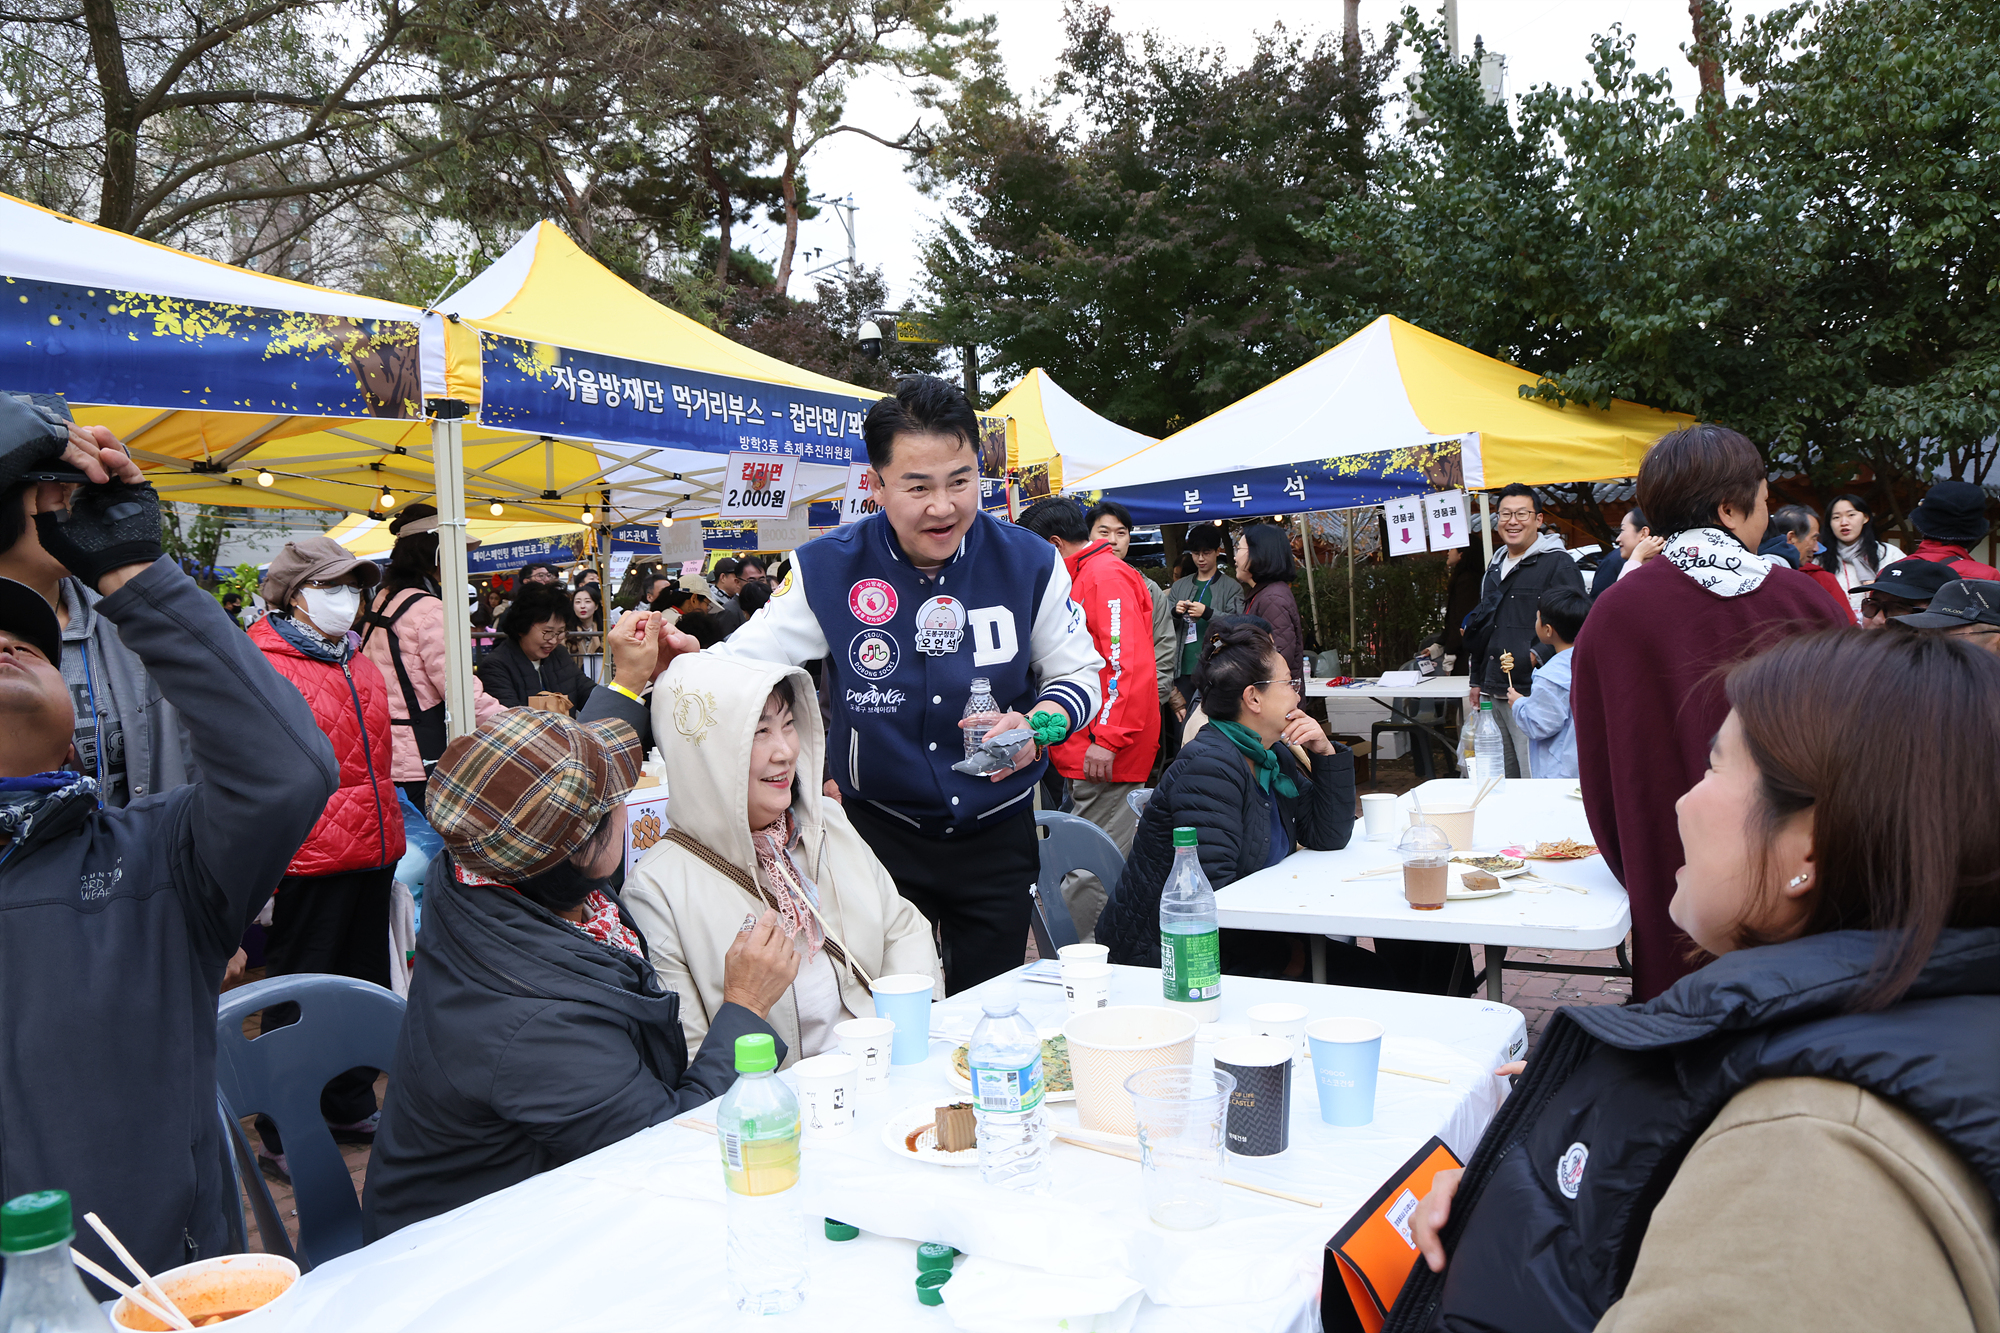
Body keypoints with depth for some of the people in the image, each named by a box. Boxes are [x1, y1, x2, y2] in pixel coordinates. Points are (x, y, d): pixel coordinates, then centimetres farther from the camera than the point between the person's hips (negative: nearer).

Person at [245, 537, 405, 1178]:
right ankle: (282, 1137, 19)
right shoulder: (262, 666, -12)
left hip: (371, 856, 8)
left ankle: (351, 1106, 34)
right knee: (299, 1004, 5)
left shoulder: (359, 665, 14)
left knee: (364, 987, 18)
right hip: (309, 861, -8)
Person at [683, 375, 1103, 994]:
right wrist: (685, 659, -29)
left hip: (998, 833, 2)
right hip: (880, 832, -1)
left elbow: (1078, 672, 2)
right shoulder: (827, 570, -10)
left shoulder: (1028, 562, -8)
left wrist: (1036, 725, -19)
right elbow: (743, 663, -7)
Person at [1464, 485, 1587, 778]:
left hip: (1533, 692, -7)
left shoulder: (1558, 564, -3)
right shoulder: (1496, 566, 21)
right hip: (1494, 694, 8)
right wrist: (1477, 682, 25)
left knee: (1536, 783, -10)